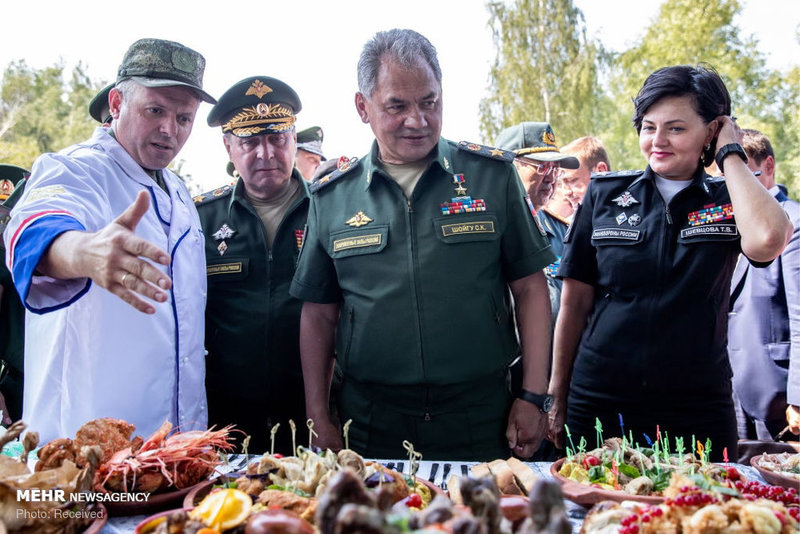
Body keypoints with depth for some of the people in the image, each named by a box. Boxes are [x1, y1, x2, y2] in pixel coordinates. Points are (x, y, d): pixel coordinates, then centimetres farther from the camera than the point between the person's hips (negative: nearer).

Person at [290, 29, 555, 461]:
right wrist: (318, 419, 3)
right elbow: (319, 315, 6)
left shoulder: (492, 174, -1)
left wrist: (533, 397, -4)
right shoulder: (331, 196, 2)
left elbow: (530, 289, 1)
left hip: (480, 421, 0)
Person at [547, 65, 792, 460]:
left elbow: (766, 241, -22)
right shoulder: (605, 194, 2)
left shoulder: (728, 201, 3)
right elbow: (575, 302, 3)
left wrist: (730, 155, -8)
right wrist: (557, 399, 3)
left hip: (698, 413, 0)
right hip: (599, 406, 0)